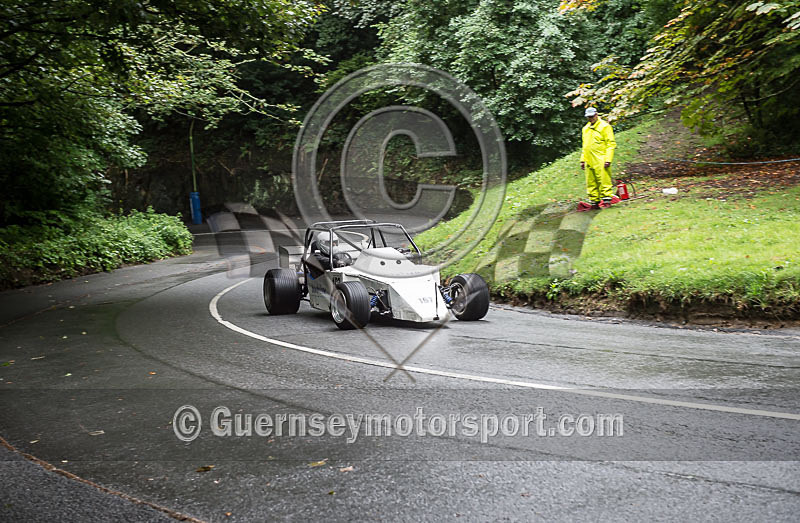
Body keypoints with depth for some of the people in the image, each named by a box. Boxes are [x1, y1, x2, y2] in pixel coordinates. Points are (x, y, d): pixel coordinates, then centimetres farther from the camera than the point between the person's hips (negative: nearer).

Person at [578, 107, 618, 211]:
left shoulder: (604, 126, -3)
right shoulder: (585, 128, 19)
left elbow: (611, 144, -7)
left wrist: (608, 159, -15)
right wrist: (582, 159, 18)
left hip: (601, 161, -7)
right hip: (589, 161, 7)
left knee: (604, 181, -8)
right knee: (591, 183, 7)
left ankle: (606, 200, -4)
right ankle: (594, 202, 13)